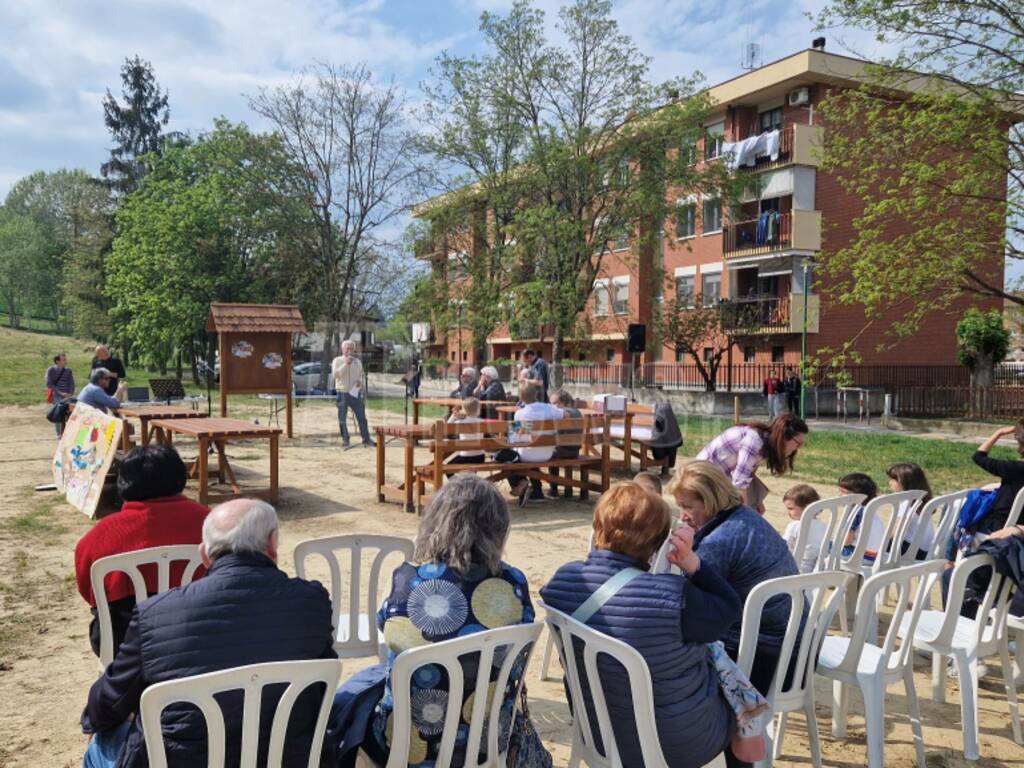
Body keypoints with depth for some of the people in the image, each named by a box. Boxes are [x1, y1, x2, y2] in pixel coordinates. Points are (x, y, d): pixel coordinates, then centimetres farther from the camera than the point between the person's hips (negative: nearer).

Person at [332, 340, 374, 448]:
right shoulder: (337, 361, 2)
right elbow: (334, 374, -12)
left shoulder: (357, 361, 12)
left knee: (362, 417, 0)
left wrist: (360, 381, 0)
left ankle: (366, 439, 6)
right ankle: (345, 440, 13)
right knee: (342, 419, 2)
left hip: (355, 393, 2)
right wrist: (345, 364, -19)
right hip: (342, 393, -2)